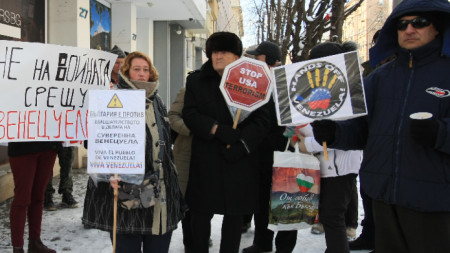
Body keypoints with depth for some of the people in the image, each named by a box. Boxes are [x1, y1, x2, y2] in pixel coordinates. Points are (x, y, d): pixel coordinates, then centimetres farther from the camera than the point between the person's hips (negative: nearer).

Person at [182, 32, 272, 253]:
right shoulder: (196, 81, 8)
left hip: (239, 162, 0)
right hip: (205, 160, 0)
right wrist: (216, 129, -18)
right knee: (201, 212, 6)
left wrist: (242, 143, -17)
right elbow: (189, 114, -3)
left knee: (234, 214, 10)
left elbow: (262, 119, -3)